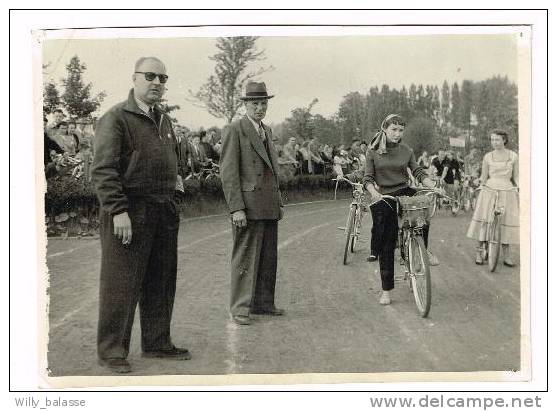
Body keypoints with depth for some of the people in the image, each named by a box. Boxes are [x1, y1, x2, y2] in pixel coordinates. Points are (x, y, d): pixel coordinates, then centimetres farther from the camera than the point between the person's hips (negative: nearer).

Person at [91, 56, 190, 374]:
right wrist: (118, 211, -20)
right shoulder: (116, 118, -5)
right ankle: (111, 350, 8)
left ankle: (157, 344, 24)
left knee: (161, 282, 12)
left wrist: (174, 178, 14)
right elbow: (103, 170, -13)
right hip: (129, 212, -7)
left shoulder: (165, 121, 19)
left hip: (165, 211, 8)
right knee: (121, 283, -2)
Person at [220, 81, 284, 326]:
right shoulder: (234, 130, -5)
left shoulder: (267, 131, 19)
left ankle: (263, 303, 20)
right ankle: (240, 308, 5)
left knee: (268, 258, 11)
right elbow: (228, 172, -11)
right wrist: (236, 208, -17)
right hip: (248, 206, -7)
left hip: (270, 207, 7)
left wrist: (279, 202, 19)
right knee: (245, 258, -3)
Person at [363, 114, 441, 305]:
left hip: (404, 192, 2)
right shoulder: (373, 152, -3)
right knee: (386, 245, -1)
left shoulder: (406, 150, 4)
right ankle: (386, 290, 9)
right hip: (382, 199, -2)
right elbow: (368, 178, -6)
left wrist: (433, 186, -15)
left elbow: (418, 172, 2)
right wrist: (374, 193, -27)